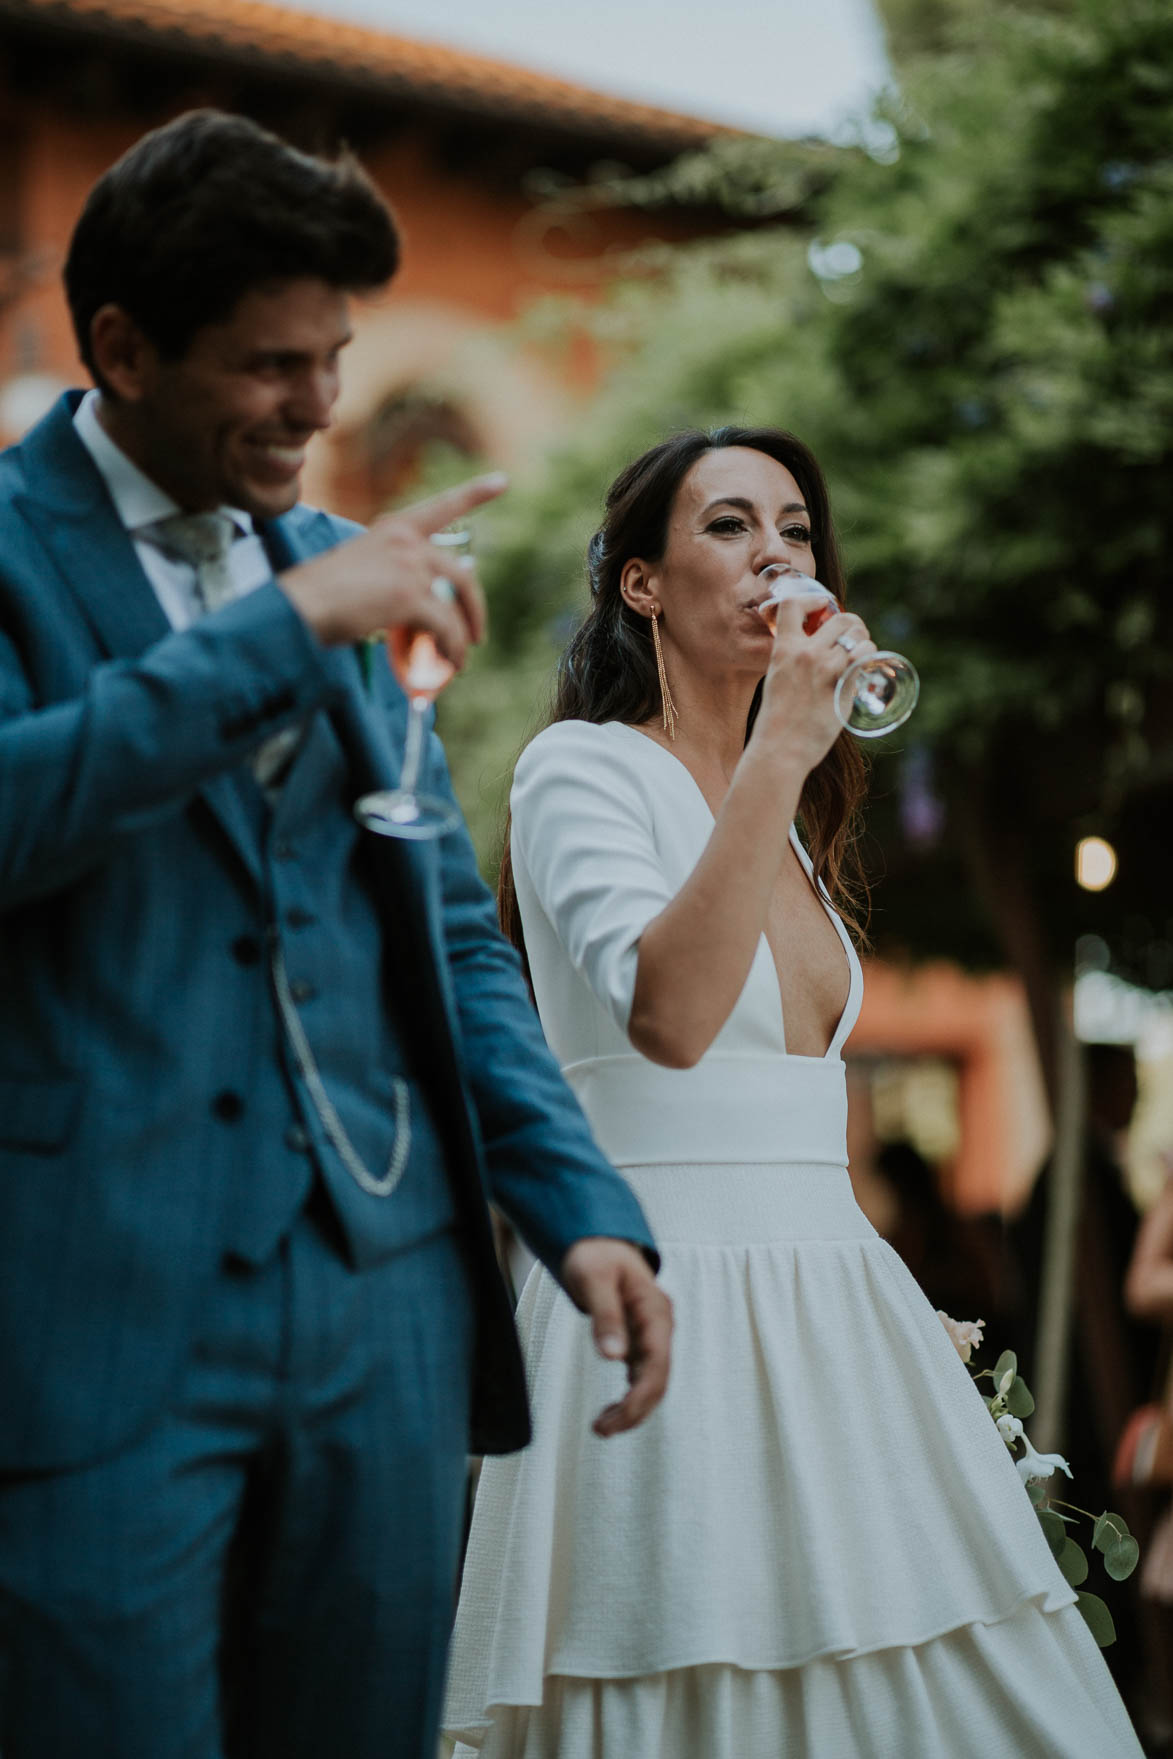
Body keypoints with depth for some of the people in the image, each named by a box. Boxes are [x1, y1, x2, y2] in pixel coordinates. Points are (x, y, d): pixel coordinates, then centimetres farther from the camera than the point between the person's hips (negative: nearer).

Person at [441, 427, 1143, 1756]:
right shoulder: (581, 768, -5)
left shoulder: (787, 823, 19)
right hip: (664, 1291, -7)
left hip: (829, 1317, 7)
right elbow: (667, 1017, -23)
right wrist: (779, 751, -22)